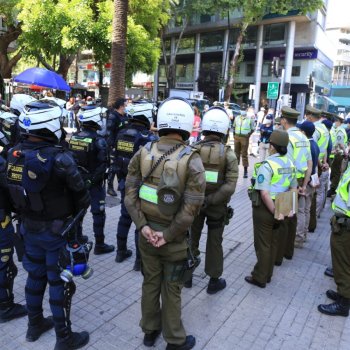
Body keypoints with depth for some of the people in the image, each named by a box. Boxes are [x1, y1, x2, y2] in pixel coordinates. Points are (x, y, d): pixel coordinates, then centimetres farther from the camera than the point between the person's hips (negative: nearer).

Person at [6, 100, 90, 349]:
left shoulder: (14, 154, -3)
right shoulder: (58, 159, -25)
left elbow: (14, 191, 8)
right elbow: (81, 195, -16)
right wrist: (79, 211, 3)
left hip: (29, 227, 7)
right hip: (57, 230, -7)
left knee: (35, 275, 23)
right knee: (59, 281, 7)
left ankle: (35, 324, 42)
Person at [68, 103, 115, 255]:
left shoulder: (73, 137, 0)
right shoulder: (98, 140, -17)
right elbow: (103, 164, -22)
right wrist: (93, 180, -13)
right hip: (94, 182, -6)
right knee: (98, 213, 5)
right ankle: (99, 245, 14)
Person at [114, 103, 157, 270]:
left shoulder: (121, 134, 2)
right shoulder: (149, 138, -19)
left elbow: (116, 160, 9)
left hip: (125, 184, 7)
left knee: (125, 218, 20)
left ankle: (121, 252, 33)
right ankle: (140, 260, 14)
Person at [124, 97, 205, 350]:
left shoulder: (143, 153, -6)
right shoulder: (192, 160, -17)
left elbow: (130, 193, -7)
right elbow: (192, 206, -21)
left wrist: (143, 225, -8)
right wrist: (168, 234, -14)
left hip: (146, 231, 4)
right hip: (175, 237, -3)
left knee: (150, 282, 21)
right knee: (171, 289, 13)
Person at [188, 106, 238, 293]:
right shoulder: (228, 153, -14)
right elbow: (230, 185, -21)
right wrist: (211, 200, -17)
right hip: (217, 206, -1)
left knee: (192, 238, 19)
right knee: (214, 242, 14)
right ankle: (214, 281, 28)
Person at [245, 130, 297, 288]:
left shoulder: (268, 164, -20)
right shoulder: (290, 163, 4)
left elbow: (265, 193, -27)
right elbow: (293, 188, 11)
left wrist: (275, 212, -20)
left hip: (265, 208, -7)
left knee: (263, 244, 5)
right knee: (273, 243, 18)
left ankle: (260, 278, 17)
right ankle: (268, 274, 32)